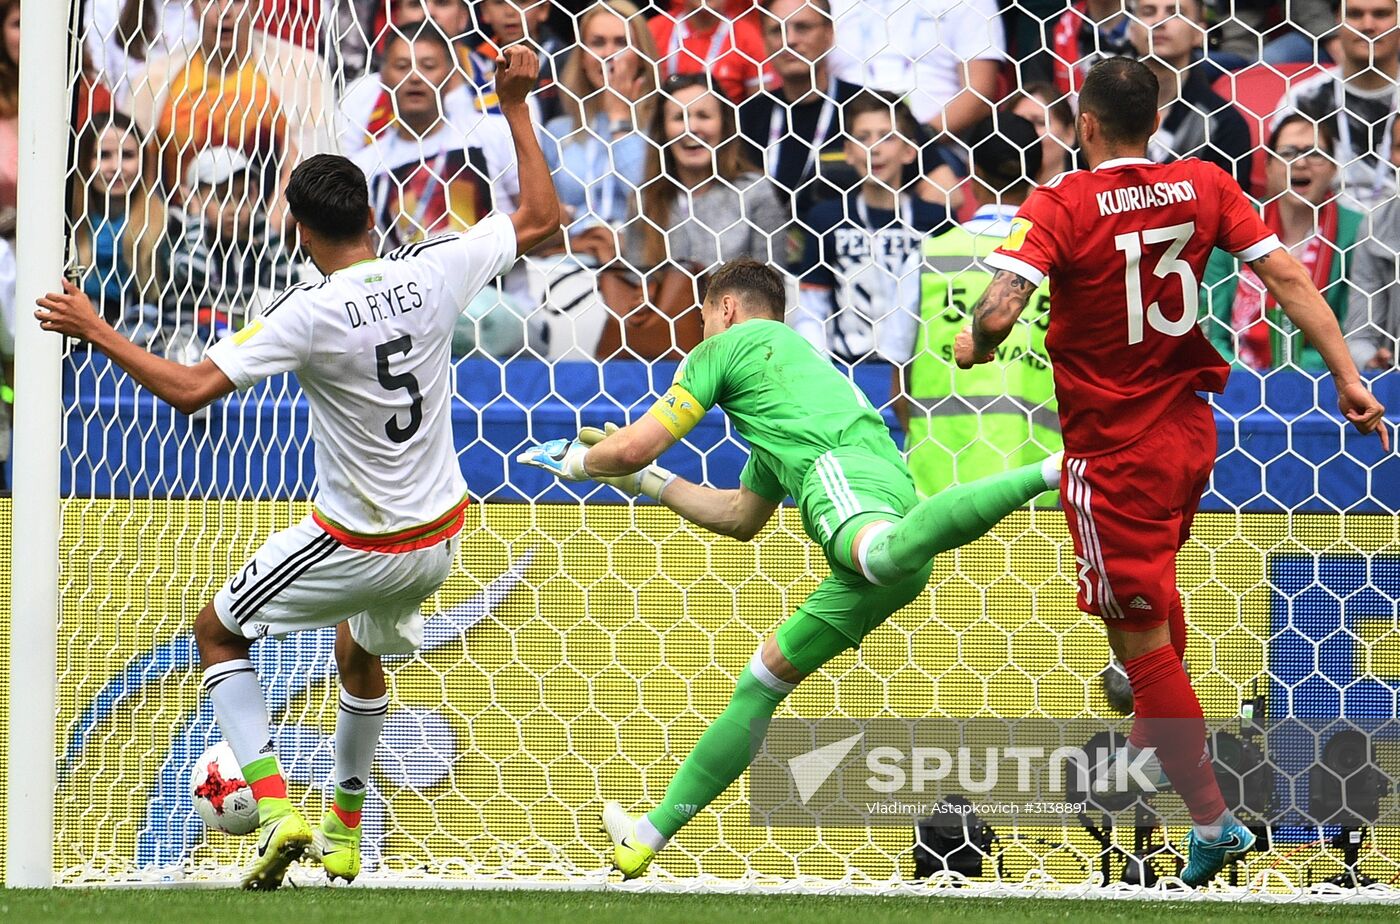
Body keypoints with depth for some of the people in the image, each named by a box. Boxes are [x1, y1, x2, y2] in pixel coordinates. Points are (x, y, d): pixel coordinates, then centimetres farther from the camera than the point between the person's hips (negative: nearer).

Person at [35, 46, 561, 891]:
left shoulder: (312, 315, -24)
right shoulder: (435, 272, -11)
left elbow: (191, 390, -26)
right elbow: (541, 219, 4)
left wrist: (96, 332, -15)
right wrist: (517, 106, 9)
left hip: (357, 546, -6)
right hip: (439, 537, 6)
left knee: (218, 631, 15)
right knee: (360, 655, 34)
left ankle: (276, 809, 0)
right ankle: (345, 834, 44)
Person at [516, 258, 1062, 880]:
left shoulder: (732, 344, 20)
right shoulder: (799, 360, 45)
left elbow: (635, 446, 14)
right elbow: (741, 518, 51)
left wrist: (579, 460, 36)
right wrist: (644, 481, 59)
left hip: (842, 476, -9)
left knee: (885, 551, -46)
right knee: (761, 682, 17)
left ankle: (1046, 474, -61)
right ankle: (651, 835, 21)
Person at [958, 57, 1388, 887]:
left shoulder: (1058, 209, -18)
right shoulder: (1204, 187, -3)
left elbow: (999, 313, -29)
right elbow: (1287, 276, -6)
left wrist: (974, 346, -6)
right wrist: (1348, 378, -3)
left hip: (1114, 451, -6)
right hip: (1189, 430, 6)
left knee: (1140, 633, 2)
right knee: (1157, 587, 31)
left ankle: (1211, 817, -1)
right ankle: (1161, 737, 49)